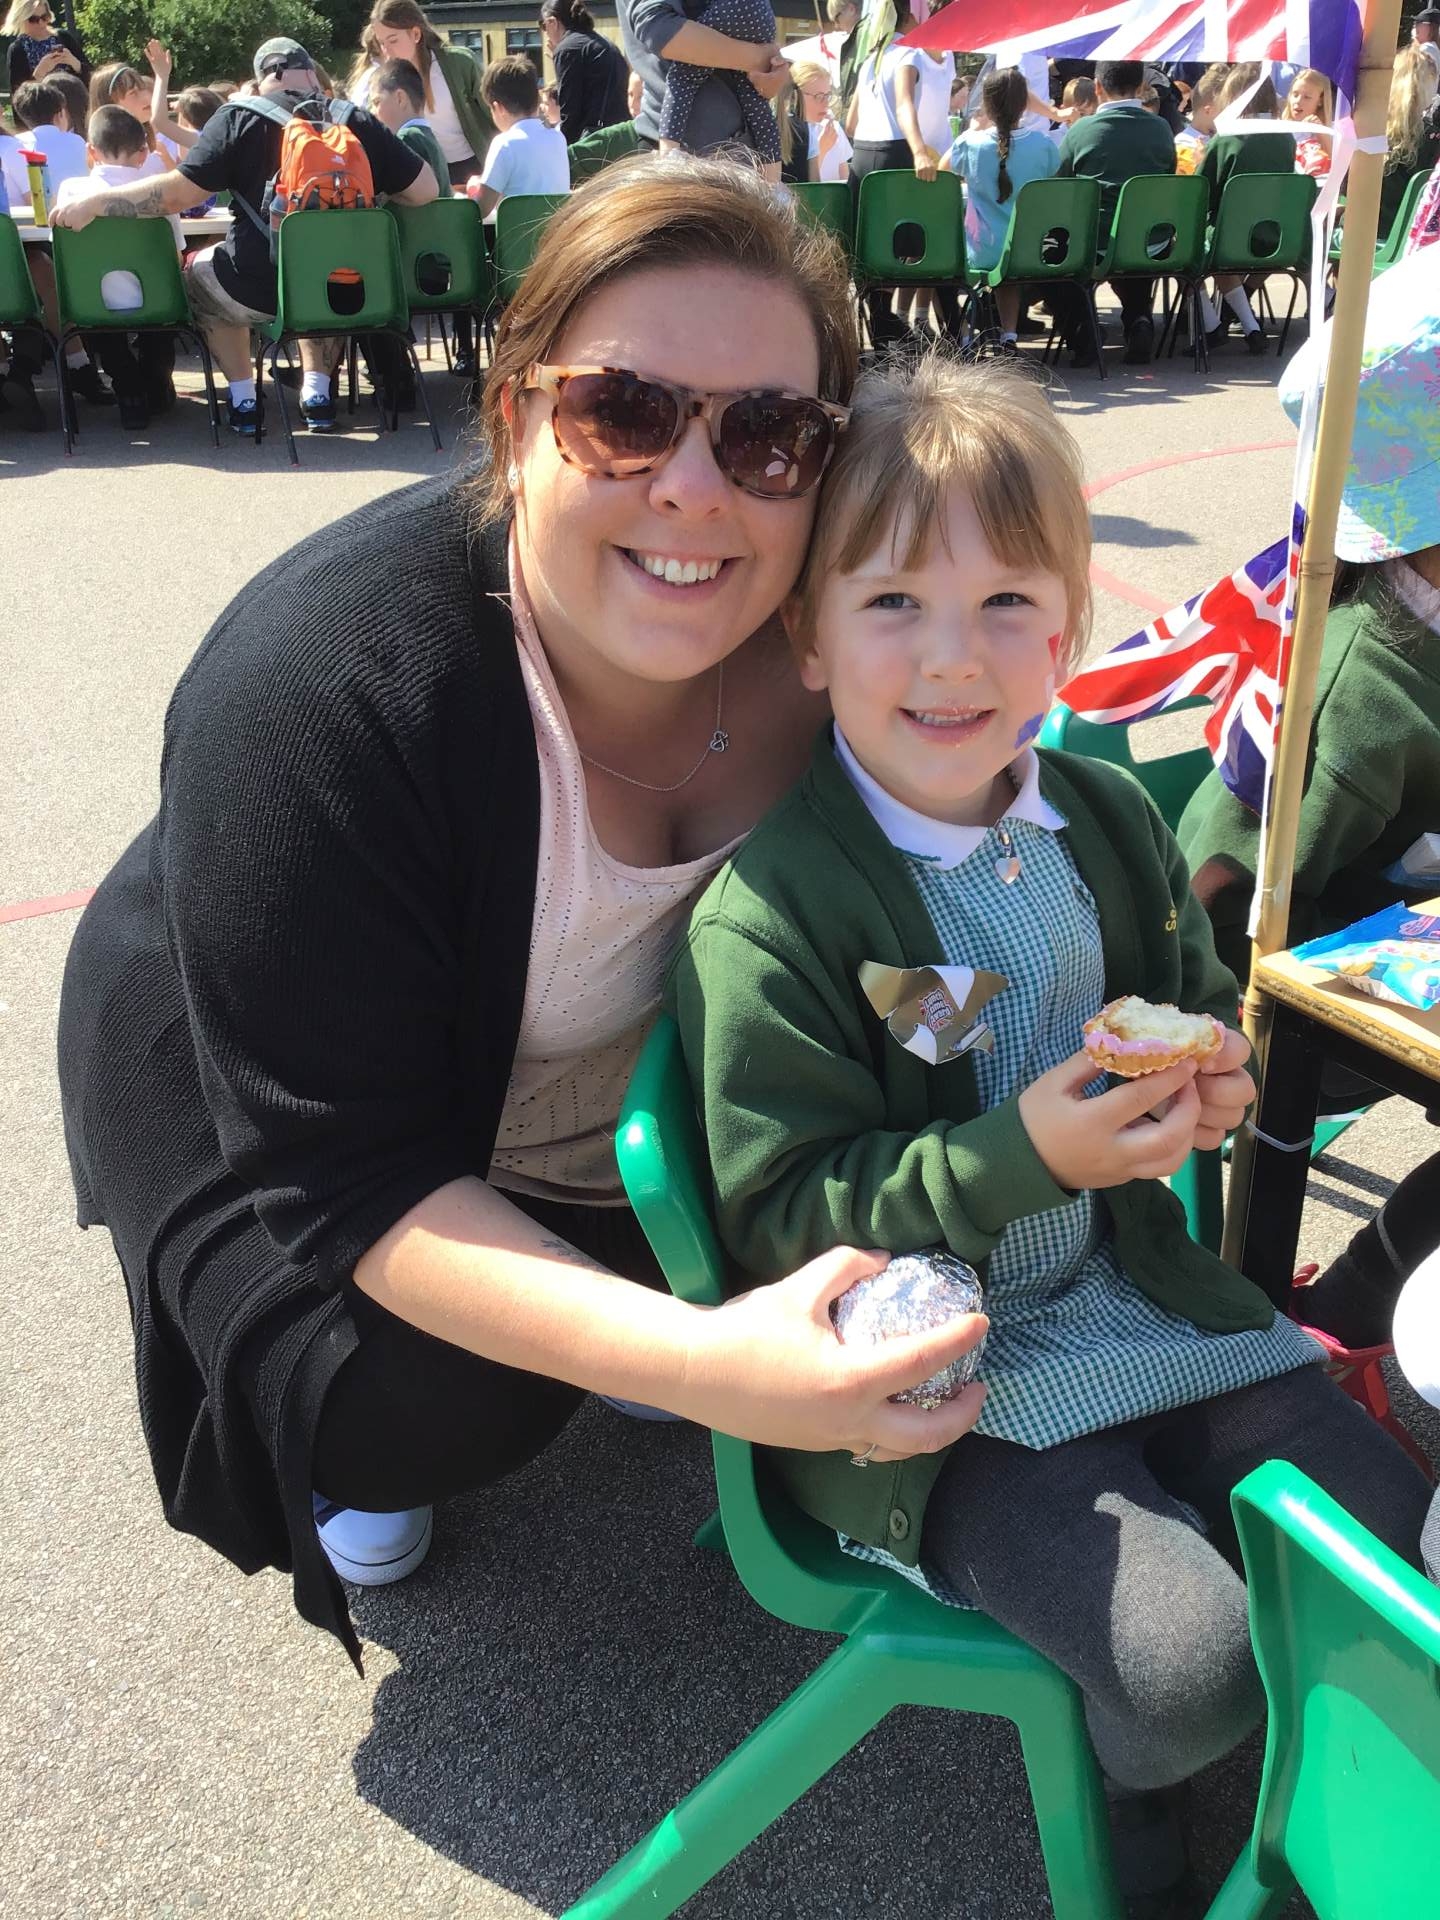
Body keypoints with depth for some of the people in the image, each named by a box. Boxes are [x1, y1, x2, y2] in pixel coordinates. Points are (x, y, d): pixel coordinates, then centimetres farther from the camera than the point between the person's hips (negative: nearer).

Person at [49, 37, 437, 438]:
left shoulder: (240, 118, -5)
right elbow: (424, 190, 2)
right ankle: (317, 392, 26)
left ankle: (243, 399, 21)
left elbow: (176, 193, -11)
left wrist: (95, 203, -3)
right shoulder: (359, 121, 2)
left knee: (199, 270, 30)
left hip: (259, 287, -3)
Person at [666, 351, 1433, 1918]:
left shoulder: (1111, 824, 2)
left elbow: (1202, 1002, 19)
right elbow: (781, 1218, -18)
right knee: (1192, 1659, -20)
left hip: (1128, 1293, 7)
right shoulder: (763, 916, -21)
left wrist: (1216, 1077, -6)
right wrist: (1021, 1158, -28)